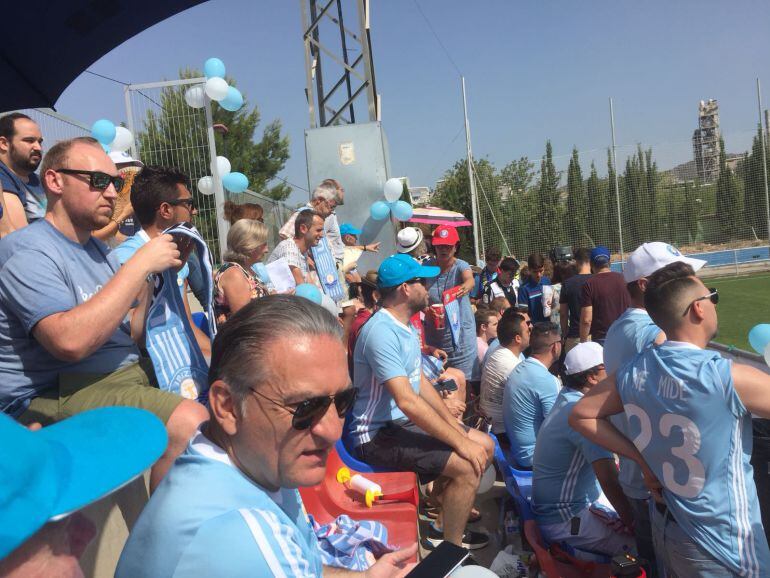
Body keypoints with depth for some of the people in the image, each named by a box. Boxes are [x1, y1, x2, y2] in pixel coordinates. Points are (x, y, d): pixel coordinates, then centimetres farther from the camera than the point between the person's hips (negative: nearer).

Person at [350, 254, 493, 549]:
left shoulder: (406, 326, 8)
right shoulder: (381, 332, -25)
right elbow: (407, 401, -31)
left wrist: (456, 427, 3)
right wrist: (460, 442, -26)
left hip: (404, 423, 10)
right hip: (378, 435, -10)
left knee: (485, 445, 9)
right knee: (467, 465, -21)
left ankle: (446, 525, 22)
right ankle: (450, 548, 1)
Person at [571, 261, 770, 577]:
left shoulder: (633, 372, -9)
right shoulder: (728, 378, -27)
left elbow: (581, 415, 1)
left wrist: (640, 458, -1)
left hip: (664, 531, 5)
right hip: (722, 548, -5)